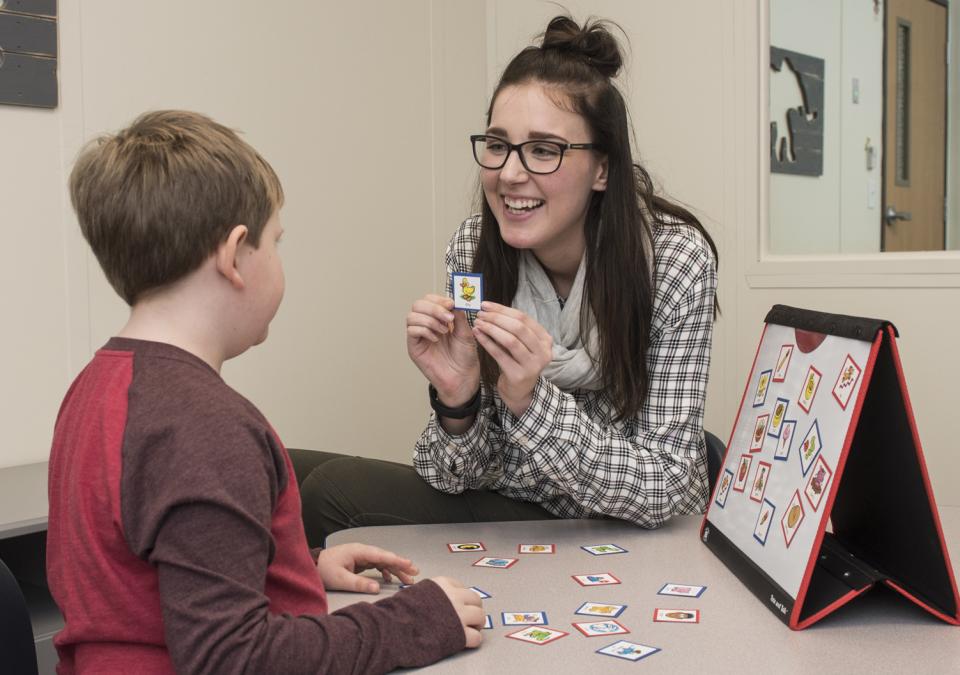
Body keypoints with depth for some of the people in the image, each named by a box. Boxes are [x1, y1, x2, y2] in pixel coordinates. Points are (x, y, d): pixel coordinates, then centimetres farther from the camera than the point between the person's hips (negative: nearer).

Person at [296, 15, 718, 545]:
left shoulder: (675, 258, -19)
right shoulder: (472, 248, -9)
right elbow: (465, 474, -6)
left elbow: (661, 490, -20)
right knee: (334, 487, -19)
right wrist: (455, 398, -27)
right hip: (512, 506, 4)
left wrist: (530, 399, -33)